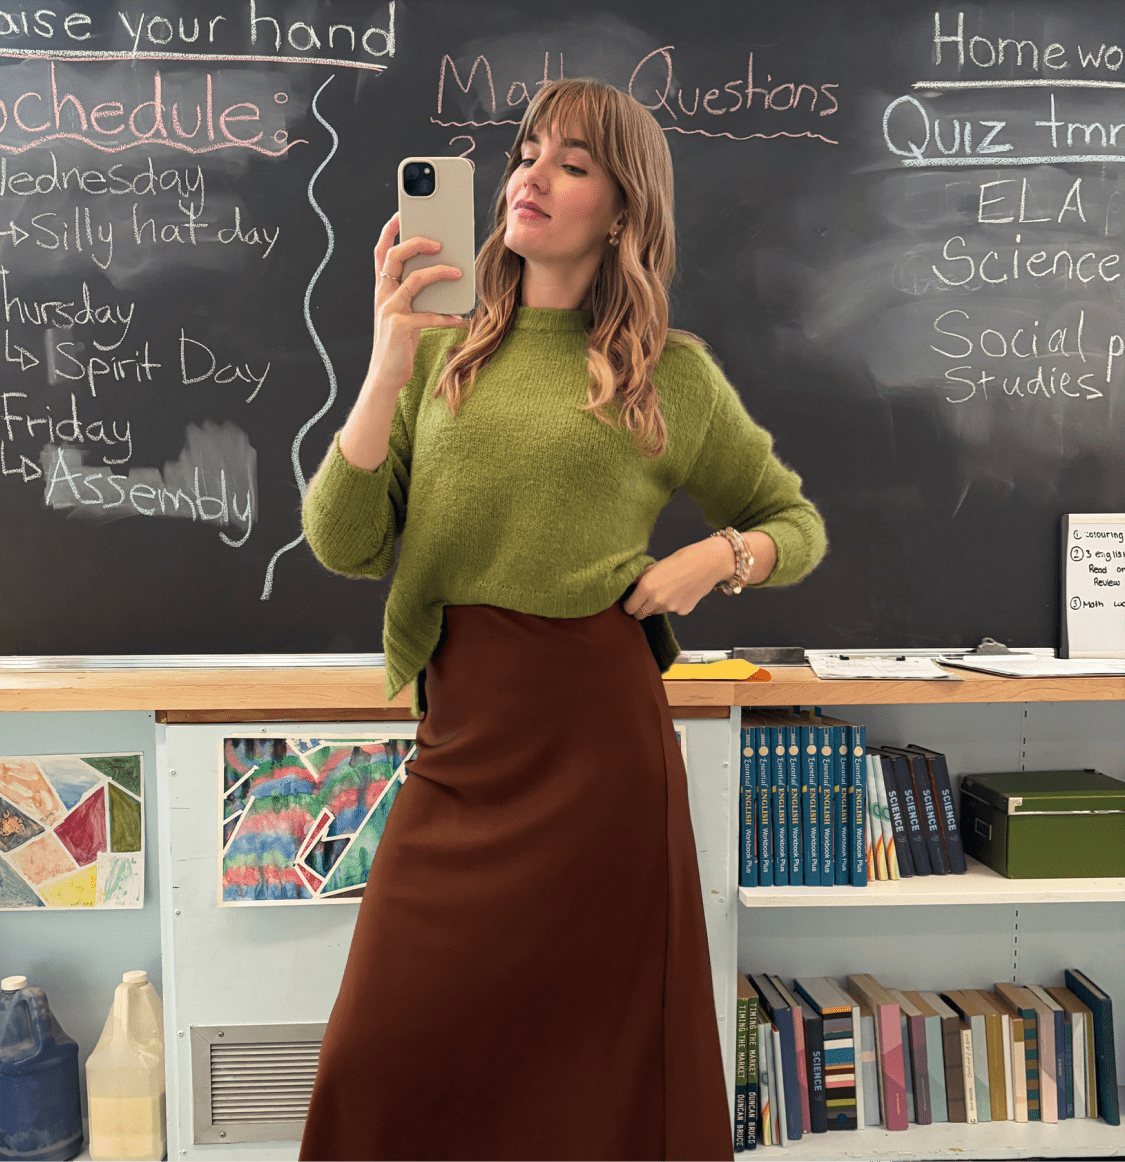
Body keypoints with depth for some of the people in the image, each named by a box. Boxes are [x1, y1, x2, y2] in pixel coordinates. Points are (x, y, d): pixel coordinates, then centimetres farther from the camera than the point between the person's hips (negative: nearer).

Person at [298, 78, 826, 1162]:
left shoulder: (672, 372, 4)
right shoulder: (440, 349, 9)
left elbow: (798, 522, 16)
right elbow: (341, 544, 0)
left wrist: (719, 557, -5)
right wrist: (386, 371, -10)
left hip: (596, 725, -2)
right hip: (460, 727, 3)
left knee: (599, 1045, 11)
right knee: (386, 1062, 10)